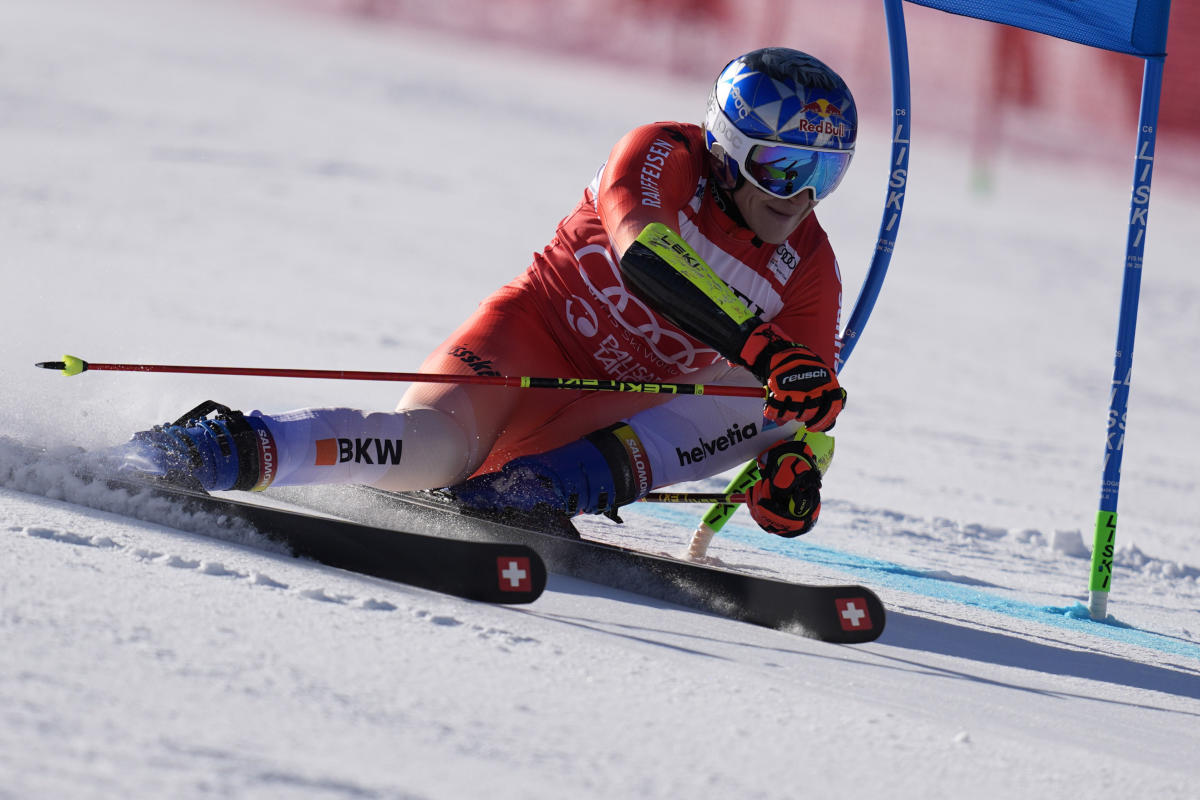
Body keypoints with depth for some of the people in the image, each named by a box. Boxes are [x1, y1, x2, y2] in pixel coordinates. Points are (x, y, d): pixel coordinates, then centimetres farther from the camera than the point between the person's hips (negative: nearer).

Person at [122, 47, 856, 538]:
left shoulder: (810, 273, -1)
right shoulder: (661, 158, -13)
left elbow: (809, 398, 0)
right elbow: (646, 255, -34)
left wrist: (791, 463, -25)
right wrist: (761, 347, -45)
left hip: (612, 416, 5)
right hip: (536, 336, -5)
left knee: (757, 406, -25)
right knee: (433, 449, -35)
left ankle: (547, 488, -31)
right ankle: (237, 448, -26)